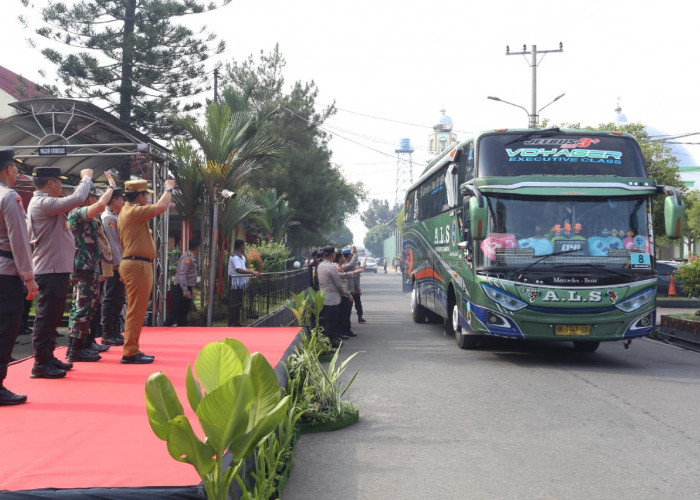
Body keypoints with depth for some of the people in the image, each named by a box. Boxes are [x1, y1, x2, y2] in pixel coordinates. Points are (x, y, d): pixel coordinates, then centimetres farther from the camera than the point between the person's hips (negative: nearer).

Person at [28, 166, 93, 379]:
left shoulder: (44, 203, 16)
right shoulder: (41, 203, -17)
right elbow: (77, 199, -23)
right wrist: (87, 177, -9)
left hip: (55, 269, 10)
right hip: (50, 270, -10)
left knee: (51, 317, 16)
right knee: (46, 317, -6)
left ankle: (48, 357, 24)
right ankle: (40, 364, -1)